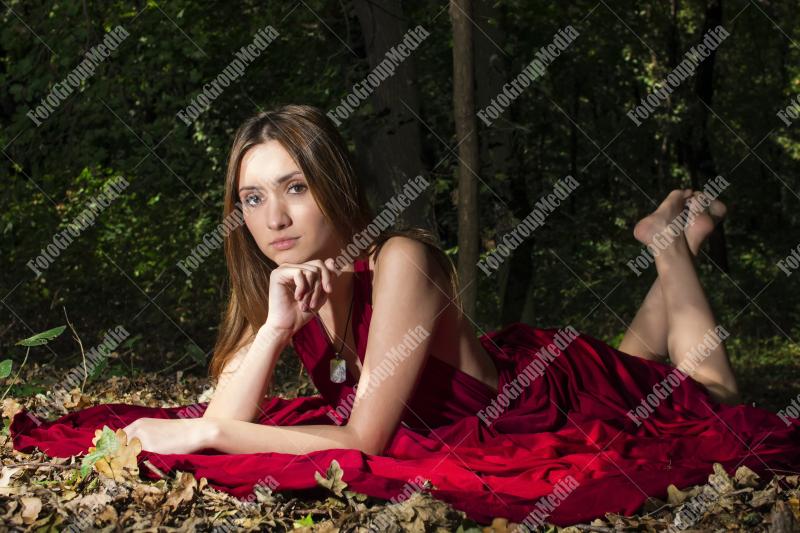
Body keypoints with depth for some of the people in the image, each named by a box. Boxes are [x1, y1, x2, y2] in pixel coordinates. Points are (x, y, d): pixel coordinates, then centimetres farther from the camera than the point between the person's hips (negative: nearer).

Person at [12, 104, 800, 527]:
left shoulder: (399, 262, -39)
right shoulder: (277, 282, -19)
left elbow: (365, 443, -39)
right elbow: (224, 421, -24)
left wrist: (202, 436, -40)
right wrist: (274, 327, -39)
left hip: (555, 392, -5)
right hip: (497, 374, 6)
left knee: (707, 399, 26)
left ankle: (673, 241, 38)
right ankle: (668, 242, 47)